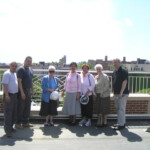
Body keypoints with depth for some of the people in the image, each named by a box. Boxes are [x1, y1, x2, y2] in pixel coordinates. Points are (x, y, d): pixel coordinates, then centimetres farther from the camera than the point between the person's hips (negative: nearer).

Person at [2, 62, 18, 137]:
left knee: (14, 113, 12)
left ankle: (10, 126, 24)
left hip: (15, 95, 9)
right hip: (9, 95, -9)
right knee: (8, 113, -6)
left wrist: (17, 94, 21)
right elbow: (5, 84, -18)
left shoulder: (15, 74, 16)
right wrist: (6, 95, -24)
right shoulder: (7, 73, -11)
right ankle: (8, 130, -2)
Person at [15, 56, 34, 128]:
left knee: (27, 108, 12)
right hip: (22, 91, -8)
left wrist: (32, 91, 16)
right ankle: (18, 123, 9)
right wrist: (22, 92, -20)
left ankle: (25, 122, 21)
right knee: (21, 108, -2)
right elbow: (19, 81, -16)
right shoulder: (21, 69, -10)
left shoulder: (30, 70, 14)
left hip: (28, 91, 8)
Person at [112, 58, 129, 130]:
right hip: (116, 94, 8)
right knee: (118, 109, 14)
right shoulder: (114, 72, 13)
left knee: (121, 109, -5)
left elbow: (124, 82, -18)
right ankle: (122, 122, 24)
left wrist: (121, 93, -20)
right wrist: (114, 92, 15)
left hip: (122, 94, -8)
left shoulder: (123, 71, -11)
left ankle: (121, 124, 1)